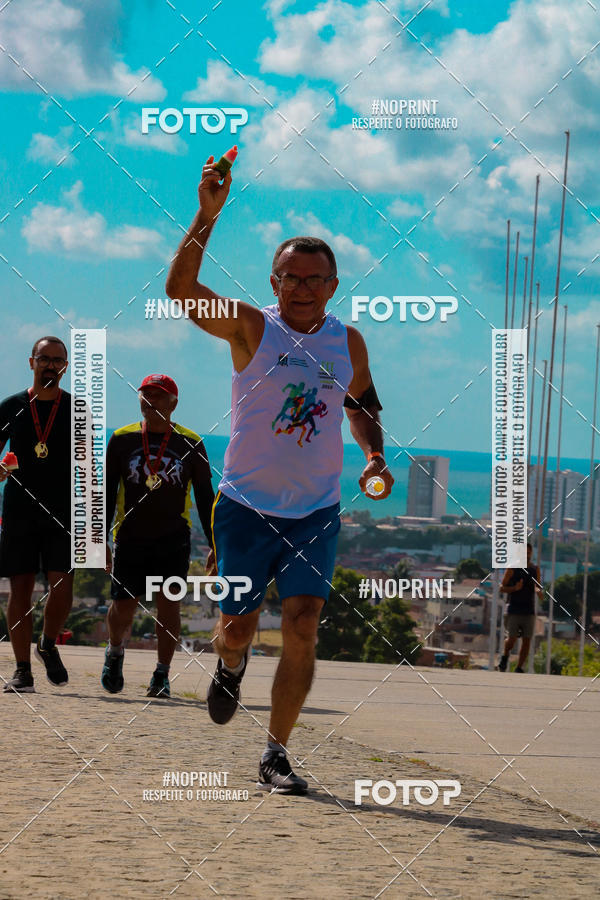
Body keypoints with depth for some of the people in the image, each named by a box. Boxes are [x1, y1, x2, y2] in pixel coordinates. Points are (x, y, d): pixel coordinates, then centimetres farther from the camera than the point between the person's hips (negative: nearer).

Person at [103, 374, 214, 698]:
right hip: (130, 536, 1)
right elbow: (107, 492, 7)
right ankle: (115, 651, 30)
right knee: (123, 606, -2)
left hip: (173, 538, -1)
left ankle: (162, 675, 0)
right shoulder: (122, 439, 4)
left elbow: (205, 497, 7)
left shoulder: (190, 443, 2)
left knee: (168, 601, -11)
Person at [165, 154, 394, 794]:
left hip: (317, 511, 2)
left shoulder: (348, 342, 5)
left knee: (302, 626, -12)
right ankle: (231, 666, 41)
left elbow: (361, 405, 23)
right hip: (247, 504, -2)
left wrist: (374, 457, 4)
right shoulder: (251, 328, -7)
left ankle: (276, 755, -5)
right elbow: (181, 288, -22)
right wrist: (208, 215, -32)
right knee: (237, 626, 2)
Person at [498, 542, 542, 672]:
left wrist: (540, 591, -12)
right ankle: (505, 656, 23)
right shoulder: (512, 569, 0)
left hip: (529, 612, 3)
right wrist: (514, 588, -17)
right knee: (511, 640, -8)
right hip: (514, 611, -3)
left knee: (527, 641, -2)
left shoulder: (535, 569, 10)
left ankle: (519, 668, 8)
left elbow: (539, 587, 12)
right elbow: (502, 587, 1)